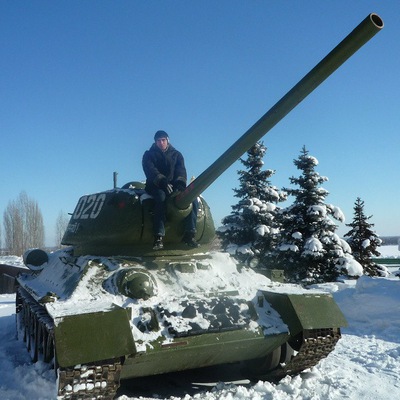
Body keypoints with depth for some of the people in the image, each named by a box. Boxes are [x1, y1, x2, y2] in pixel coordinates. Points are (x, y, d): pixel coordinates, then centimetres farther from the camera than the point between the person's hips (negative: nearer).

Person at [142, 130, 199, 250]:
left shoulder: (176, 154, 16)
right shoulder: (149, 154, 9)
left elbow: (181, 169, -1)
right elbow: (150, 171, -11)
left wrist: (181, 183, -24)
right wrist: (162, 181, -30)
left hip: (173, 185, 3)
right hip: (155, 186, -3)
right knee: (161, 196, -39)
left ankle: (189, 234, -20)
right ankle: (158, 237, -44)